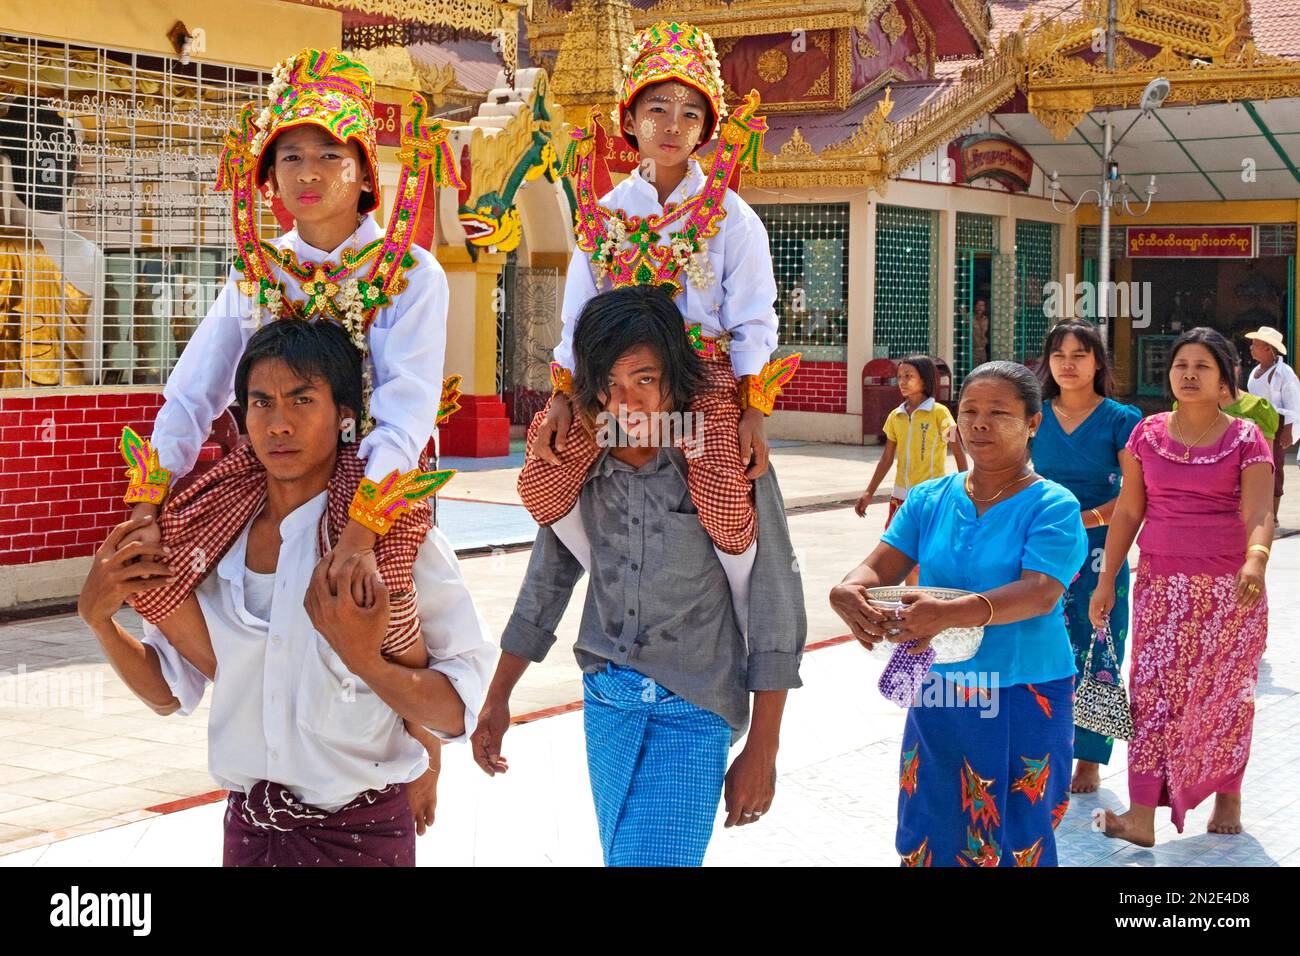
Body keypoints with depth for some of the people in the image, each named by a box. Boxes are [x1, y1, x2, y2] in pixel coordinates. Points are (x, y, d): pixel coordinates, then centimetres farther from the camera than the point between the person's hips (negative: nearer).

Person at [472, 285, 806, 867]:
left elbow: (775, 608, -10)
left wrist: (761, 753, -9)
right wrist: (497, 699, 14)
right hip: (605, 701, 5)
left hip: (691, 709, -5)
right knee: (622, 855, 15)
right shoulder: (582, 468, -1)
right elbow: (546, 584, 13)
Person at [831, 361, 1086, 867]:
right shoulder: (929, 499, 6)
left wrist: (952, 613, -39)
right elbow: (879, 566, -1)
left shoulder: (1051, 506, -9)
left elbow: (1040, 593, -22)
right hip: (939, 693, 4)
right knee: (927, 837, 10)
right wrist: (848, 591, -27)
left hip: (1024, 699, -4)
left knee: (1014, 842, 5)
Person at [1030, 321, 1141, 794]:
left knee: (1096, 652, 0)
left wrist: (1092, 517, -21)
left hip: (1097, 550, -2)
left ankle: (1089, 759, 11)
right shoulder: (1034, 417, 7)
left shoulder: (1120, 419, -2)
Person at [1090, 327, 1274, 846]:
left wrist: (1255, 561, -35)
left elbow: (1258, 515, -15)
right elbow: (1128, 512, 7)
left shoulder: (1246, 439, -3)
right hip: (1161, 585, 2)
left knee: (1223, 692, 6)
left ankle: (1228, 797, 26)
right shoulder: (1148, 434, 5)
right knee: (1153, 690, -5)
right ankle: (1142, 817, -8)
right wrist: (1106, 580, 3)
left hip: (1229, 588, -2)